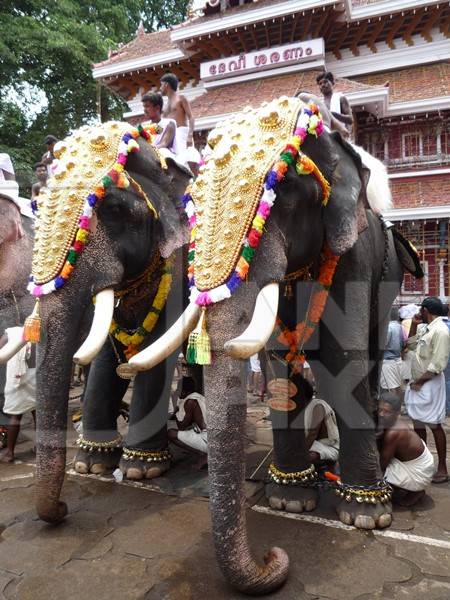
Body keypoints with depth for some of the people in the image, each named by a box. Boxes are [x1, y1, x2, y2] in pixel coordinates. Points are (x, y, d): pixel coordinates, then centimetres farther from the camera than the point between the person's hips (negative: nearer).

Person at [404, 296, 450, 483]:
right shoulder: (425, 328, 11)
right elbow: (411, 345, 25)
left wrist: (420, 381, -15)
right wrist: (414, 325, 12)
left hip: (429, 383, -9)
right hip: (417, 383, 9)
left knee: (434, 425, -1)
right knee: (418, 423, 16)